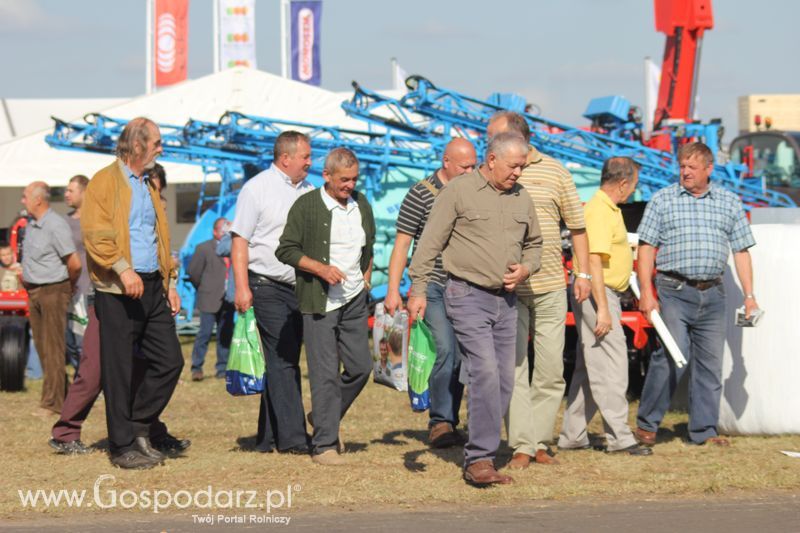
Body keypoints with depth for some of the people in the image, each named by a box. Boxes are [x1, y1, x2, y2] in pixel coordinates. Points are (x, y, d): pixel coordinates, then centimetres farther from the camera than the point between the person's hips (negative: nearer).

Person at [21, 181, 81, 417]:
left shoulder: (56, 226, -17)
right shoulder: (31, 224, 10)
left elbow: (74, 263, -17)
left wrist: (70, 287, -2)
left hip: (53, 291, -9)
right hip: (33, 292, 9)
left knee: (53, 347, -7)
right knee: (42, 346, 11)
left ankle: (52, 402, -6)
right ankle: (63, 394, 19)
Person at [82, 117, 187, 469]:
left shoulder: (148, 186, 21)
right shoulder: (105, 182, -4)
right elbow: (94, 231, -14)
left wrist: (169, 283, 17)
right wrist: (122, 268, -25)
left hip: (153, 286, 7)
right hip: (118, 291, -7)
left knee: (170, 360, 2)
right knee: (120, 370, -2)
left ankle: (142, 426, 18)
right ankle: (124, 446, 4)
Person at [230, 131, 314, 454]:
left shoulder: (307, 191, 14)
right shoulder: (258, 188, -4)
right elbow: (240, 239, -7)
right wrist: (242, 287, -15)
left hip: (300, 288, 7)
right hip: (268, 287, -7)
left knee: (286, 363, 8)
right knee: (281, 362, -11)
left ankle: (269, 438, 14)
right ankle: (292, 438, -13)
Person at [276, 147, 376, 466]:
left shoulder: (362, 206, 11)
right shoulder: (307, 206, -6)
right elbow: (285, 250, -7)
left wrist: (365, 278, 13)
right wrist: (320, 268, -18)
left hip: (354, 300, 6)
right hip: (319, 302, -6)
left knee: (360, 367, 6)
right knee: (325, 373, -7)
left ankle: (324, 417, 28)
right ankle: (324, 444, -2)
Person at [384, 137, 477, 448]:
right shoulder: (420, 195, -5)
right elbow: (401, 245, -4)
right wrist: (393, 290, -10)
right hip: (433, 286, -5)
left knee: (460, 356, 4)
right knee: (446, 350, -16)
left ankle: (448, 423, 12)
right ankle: (440, 422, -11)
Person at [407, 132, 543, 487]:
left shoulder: (521, 198, 13)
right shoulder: (459, 191, -6)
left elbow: (534, 244, 25)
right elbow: (430, 244, -6)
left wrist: (526, 268, 4)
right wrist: (418, 289, -12)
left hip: (506, 300, 7)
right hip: (468, 295, -7)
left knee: (504, 380, 5)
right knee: (485, 373, -17)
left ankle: (478, 458, 12)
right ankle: (480, 458, -15)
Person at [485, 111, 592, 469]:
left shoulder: (554, 171, 4)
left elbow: (576, 225, 10)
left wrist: (583, 273, 5)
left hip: (550, 287, 1)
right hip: (505, 289, -1)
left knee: (550, 370, 4)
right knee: (513, 369, -4)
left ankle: (541, 442, 13)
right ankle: (522, 446, -2)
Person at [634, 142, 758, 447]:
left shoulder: (729, 203, 12)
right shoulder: (662, 201, 5)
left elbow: (741, 251, 13)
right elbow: (646, 247, 2)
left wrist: (749, 295, 5)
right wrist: (646, 293, -7)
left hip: (713, 295, 3)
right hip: (675, 292, -3)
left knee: (710, 364, 4)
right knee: (671, 358, -12)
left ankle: (704, 431, 11)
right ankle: (646, 425, 0)